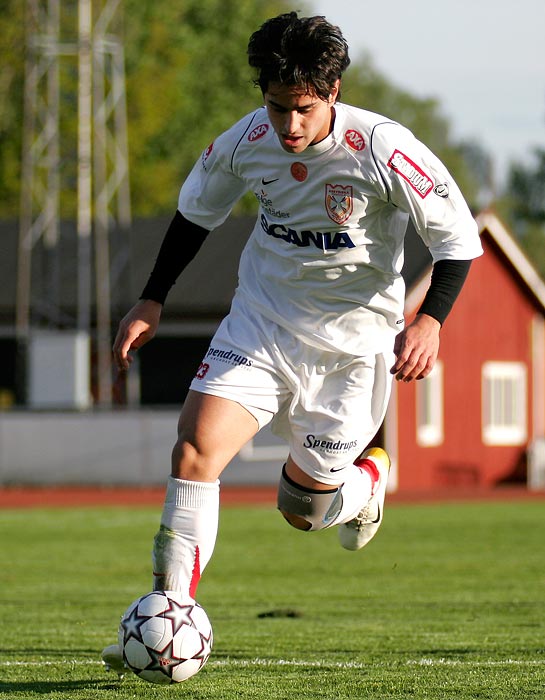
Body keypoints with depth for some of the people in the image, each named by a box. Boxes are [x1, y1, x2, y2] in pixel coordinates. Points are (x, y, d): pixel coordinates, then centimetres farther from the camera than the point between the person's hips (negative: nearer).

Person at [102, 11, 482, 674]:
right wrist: (151, 301, 8)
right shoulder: (246, 142, -10)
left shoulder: (381, 148, -22)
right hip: (260, 322, 3)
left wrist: (429, 320, -26)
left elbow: (457, 237, -12)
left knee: (302, 509, 5)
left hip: (350, 339, -3)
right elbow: (196, 209, 12)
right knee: (195, 445, -20)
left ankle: (369, 476, 42)